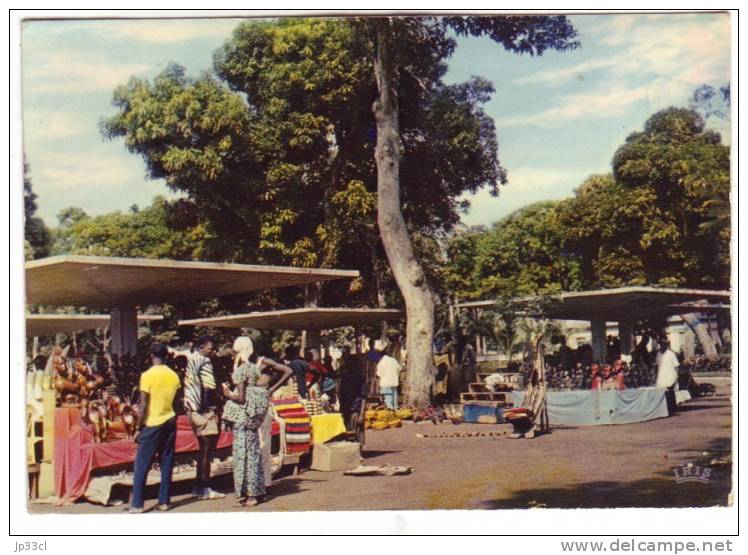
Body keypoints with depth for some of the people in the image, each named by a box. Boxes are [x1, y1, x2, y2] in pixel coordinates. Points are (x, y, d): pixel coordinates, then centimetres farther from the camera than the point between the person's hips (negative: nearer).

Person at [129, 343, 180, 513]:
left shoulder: (148, 375, -12)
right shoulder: (174, 375, 3)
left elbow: (144, 406, -12)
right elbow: (176, 402, 10)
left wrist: (138, 429, -5)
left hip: (153, 424, -5)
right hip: (170, 422, 5)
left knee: (142, 466, 1)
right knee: (166, 464, 10)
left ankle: (137, 505, 2)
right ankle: (164, 502, 12)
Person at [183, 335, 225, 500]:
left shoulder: (191, 359, 14)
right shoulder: (204, 362, -13)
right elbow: (210, 388, -20)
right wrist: (220, 402, -4)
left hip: (193, 409, 9)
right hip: (205, 410, -9)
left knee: (203, 449, 16)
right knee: (207, 449, -4)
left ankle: (200, 487, 20)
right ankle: (204, 489, -1)